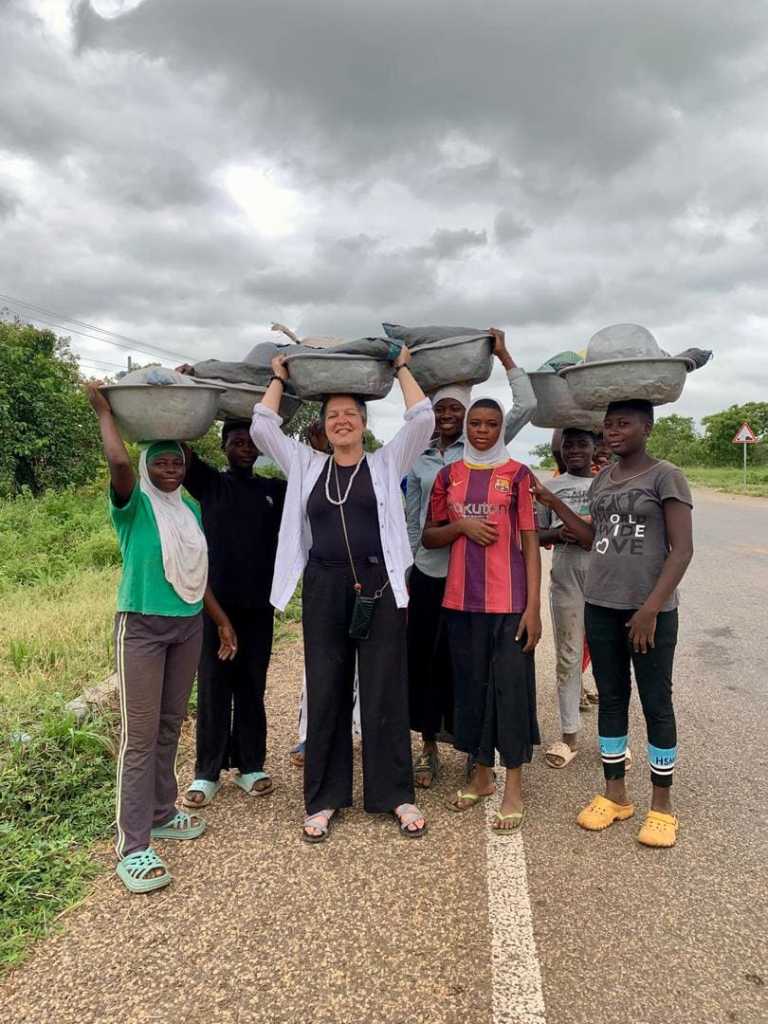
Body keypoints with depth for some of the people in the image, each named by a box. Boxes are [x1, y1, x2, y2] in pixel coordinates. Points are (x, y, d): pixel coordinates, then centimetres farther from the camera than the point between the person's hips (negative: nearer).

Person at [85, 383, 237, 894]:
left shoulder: (191, 509, 11)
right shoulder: (134, 505, -7)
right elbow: (119, 462, -29)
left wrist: (223, 619, 16)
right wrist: (103, 409, -14)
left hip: (188, 625, 6)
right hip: (142, 625, -6)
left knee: (171, 726, 15)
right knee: (140, 734, -5)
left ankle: (162, 813, 30)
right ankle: (133, 847, 2)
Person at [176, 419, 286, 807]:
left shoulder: (274, 490, 10)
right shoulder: (209, 483, 4)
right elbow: (180, 448, -9)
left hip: (258, 603, 2)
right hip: (216, 601, -2)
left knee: (252, 685, 10)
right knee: (213, 686, 4)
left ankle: (249, 765, 21)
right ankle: (208, 772, 15)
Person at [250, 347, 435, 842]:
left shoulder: (387, 463, 7)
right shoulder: (306, 466, 12)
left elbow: (423, 420, -1)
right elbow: (262, 428, 9)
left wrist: (402, 368, 8)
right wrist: (280, 379, 17)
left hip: (379, 588, -1)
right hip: (324, 591, 2)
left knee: (385, 692, 5)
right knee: (325, 693, 8)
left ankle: (397, 795, 21)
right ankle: (324, 798, 22)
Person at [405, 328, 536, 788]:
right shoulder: (419, 459, 10)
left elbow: (527, 406, -7)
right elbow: (412, 518, 14)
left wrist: (503, 355, -3)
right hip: (427, 569, 3)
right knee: (423, 656, 7)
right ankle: (429, 748, 22)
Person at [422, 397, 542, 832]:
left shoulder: (518, 474, 0)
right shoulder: (449, 475, 9)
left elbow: (531, 542, -2)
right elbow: (429, 536, 12)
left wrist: (534, 606, -9)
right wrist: (461, 525, -9)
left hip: (508, 600, -3)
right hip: (462, 599, 3)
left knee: (511, 685, 1)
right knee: (471, 683, 11)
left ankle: (514, 786, 15)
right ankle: (482, 774, 28)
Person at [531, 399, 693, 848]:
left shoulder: (666, 476, -7)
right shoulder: (602, 480, 12)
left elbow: (682, 550, -12)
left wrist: (651, 608, -19)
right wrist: (553, 502, 10)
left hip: (651, 610, -6)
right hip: (601, 606, 6)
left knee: (657, 703, 4)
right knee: (611, 699, 13)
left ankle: (662, 805, 19)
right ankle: (615, 795, 26)